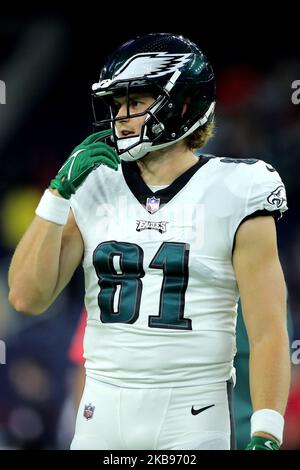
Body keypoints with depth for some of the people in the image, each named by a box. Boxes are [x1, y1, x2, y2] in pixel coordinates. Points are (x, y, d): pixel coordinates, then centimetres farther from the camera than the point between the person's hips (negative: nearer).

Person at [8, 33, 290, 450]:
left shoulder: (233, 196, -4)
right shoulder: (95, 189, 7)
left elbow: (268, 331, -8)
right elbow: (27, 297, 1)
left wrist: (265, 438, -18)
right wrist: (60, 192, -5)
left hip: (192, 417, -3)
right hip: (102, 413, 4)